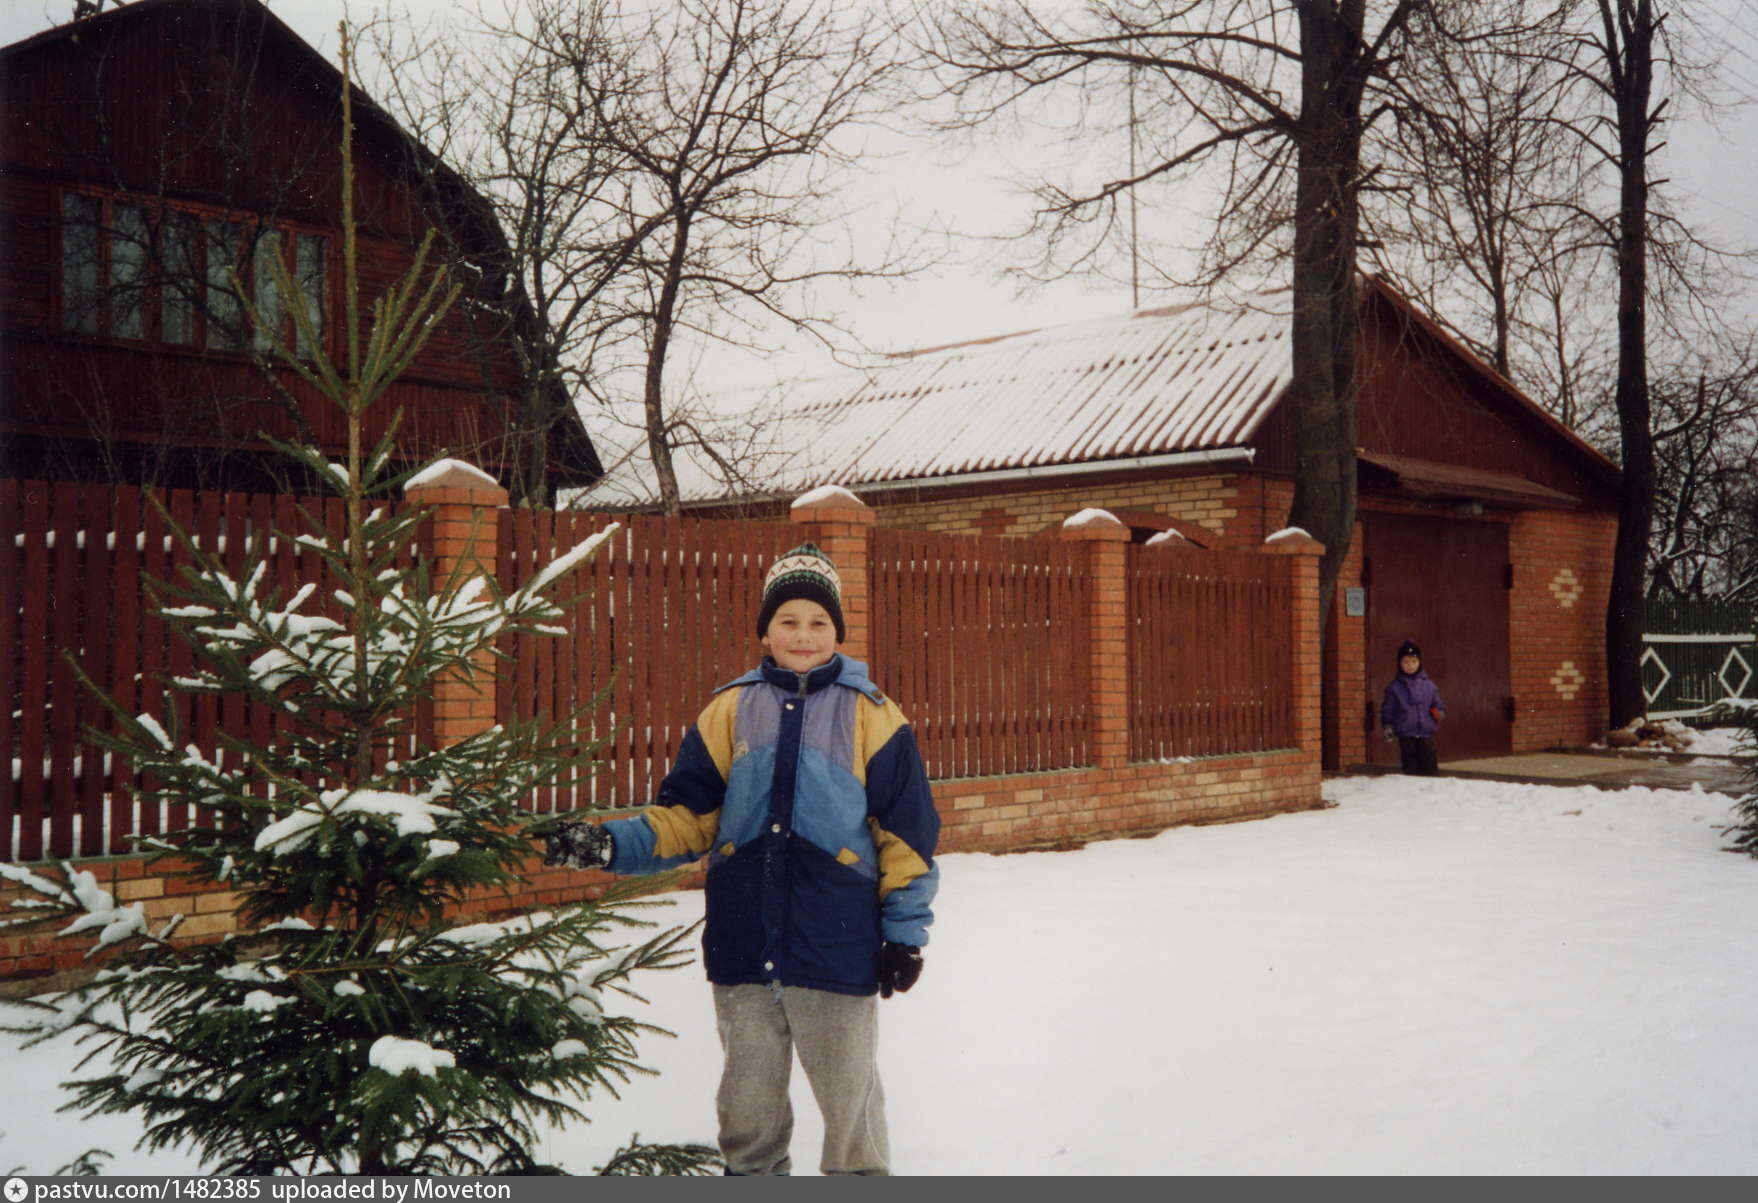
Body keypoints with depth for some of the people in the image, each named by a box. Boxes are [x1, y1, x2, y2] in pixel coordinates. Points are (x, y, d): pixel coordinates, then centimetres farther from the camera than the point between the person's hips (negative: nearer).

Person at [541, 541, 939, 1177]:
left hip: (838, 947, -2)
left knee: (848, 1093, 11)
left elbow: (906, 833, 0)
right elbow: (686, 817, 3)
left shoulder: (871, 716, -2)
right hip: (743, 949, 3)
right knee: (748, 1095, 17)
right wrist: (613, 844, -13)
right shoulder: (731, 710, 4)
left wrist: (904, 932, -2)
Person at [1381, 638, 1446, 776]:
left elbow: (1439, 705, 13)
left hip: (1426, 735, 1)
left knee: (1430, 770, -3)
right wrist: (1388, 726, -4)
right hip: (1406, 735, -1)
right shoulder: (1394, 687, 3)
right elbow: (1387, 710, 6)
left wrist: (1439, 713, -7)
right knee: (1410, 769, 3)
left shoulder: (1429, 686, 6)